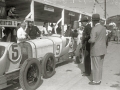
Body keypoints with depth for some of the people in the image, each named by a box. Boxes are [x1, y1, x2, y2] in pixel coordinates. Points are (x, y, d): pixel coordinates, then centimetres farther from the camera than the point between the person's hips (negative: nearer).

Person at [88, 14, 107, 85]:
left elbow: (92, 40, -27)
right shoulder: (103, 28, 7)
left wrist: (89, 40, -6)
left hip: (96, 50, -8)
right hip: (102, 50, 8)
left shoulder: (94, 29, -19)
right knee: (99, 66, 16)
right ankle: (99, 79, 24)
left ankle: (96, 81, 12)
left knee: (95, 66, 3)